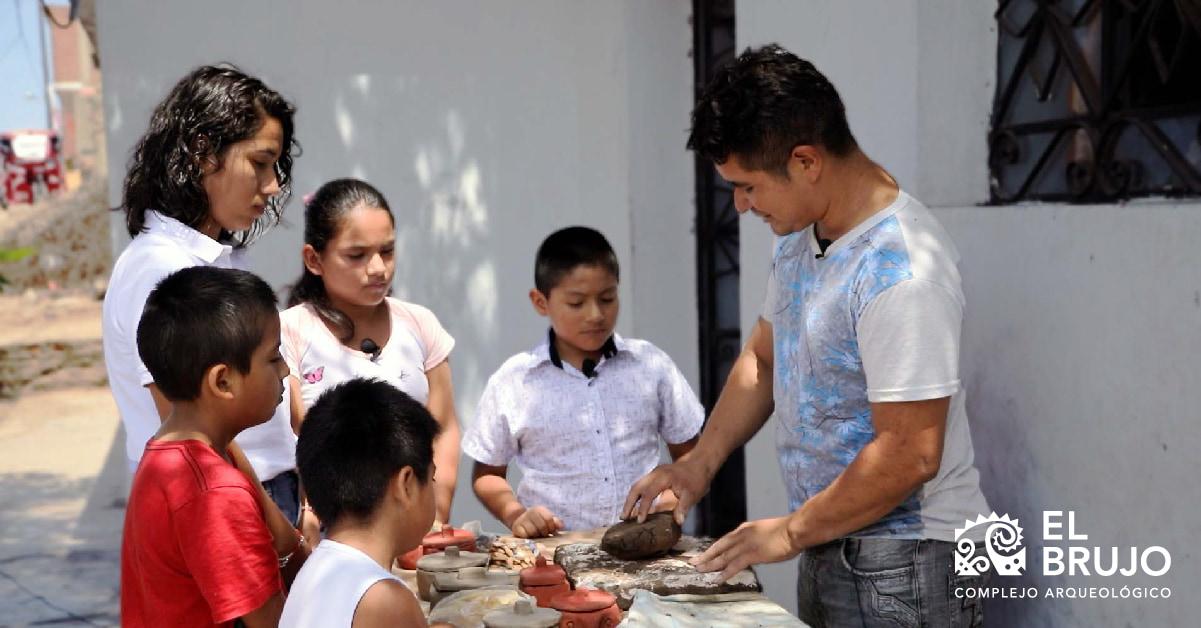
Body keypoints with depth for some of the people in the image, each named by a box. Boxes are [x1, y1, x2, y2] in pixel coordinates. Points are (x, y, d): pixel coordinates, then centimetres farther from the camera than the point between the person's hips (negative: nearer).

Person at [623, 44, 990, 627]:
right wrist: (701, 460, 7)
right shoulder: (800, 234, 5)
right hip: (829, 549, 8)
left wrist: (792, 531, -14)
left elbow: (909, 456, -24)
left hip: (902, 562, -8)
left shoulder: (899, 269, -23)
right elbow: (764, 358, 18)